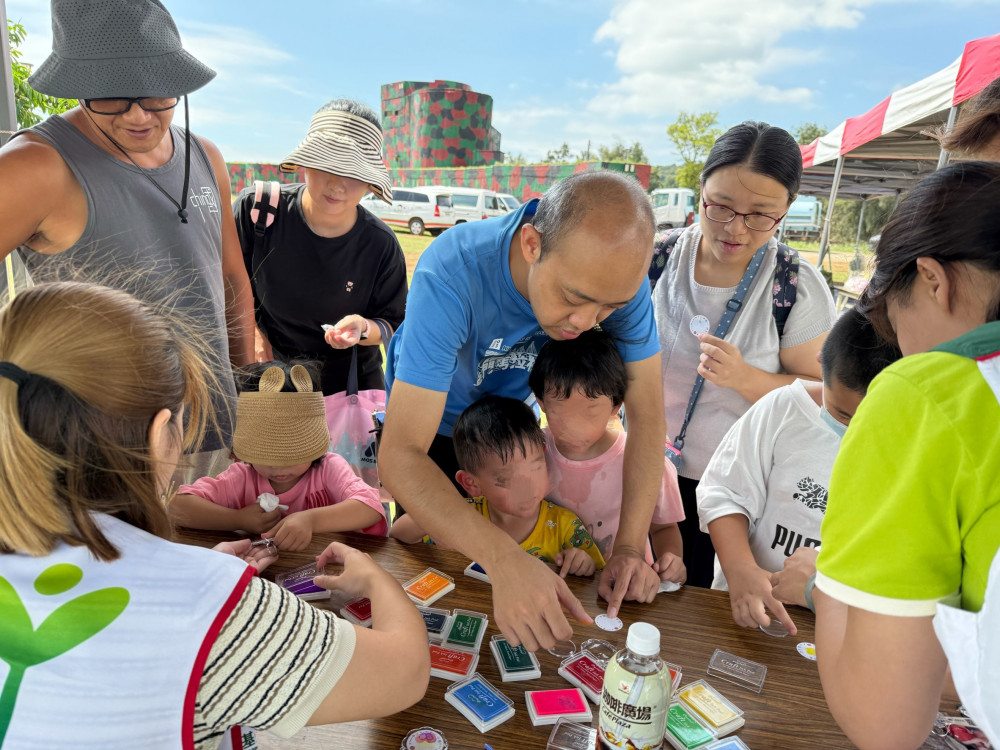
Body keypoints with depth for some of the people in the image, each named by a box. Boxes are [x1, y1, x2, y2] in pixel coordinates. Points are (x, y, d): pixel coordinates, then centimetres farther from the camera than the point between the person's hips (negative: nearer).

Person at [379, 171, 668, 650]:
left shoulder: (617, 274, -30)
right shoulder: (450, 275, -44)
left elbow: (646, 413, -24)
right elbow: (400, 457, -46)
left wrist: (629, 547, -34)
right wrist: (504, 560, -59)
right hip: (431, 418, -3)